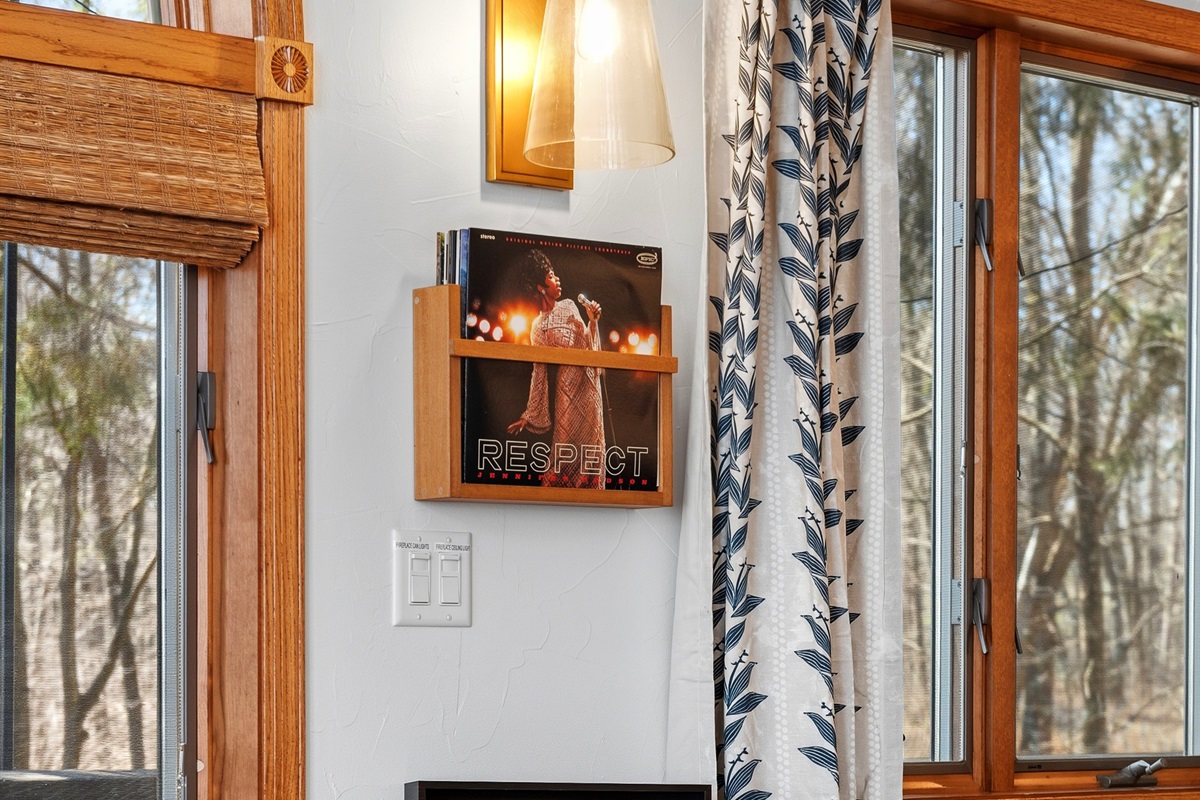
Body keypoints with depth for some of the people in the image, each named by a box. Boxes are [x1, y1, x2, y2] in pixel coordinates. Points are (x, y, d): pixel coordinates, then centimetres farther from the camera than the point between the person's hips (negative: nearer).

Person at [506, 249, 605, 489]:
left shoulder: (569, 306, 10)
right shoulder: (539, 326, -6)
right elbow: (539, 373, -5)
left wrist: (593, 320, 1)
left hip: (588, 384, 6)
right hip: (568, 385, -6)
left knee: (590, 443, 7)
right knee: (567, 442, -5)